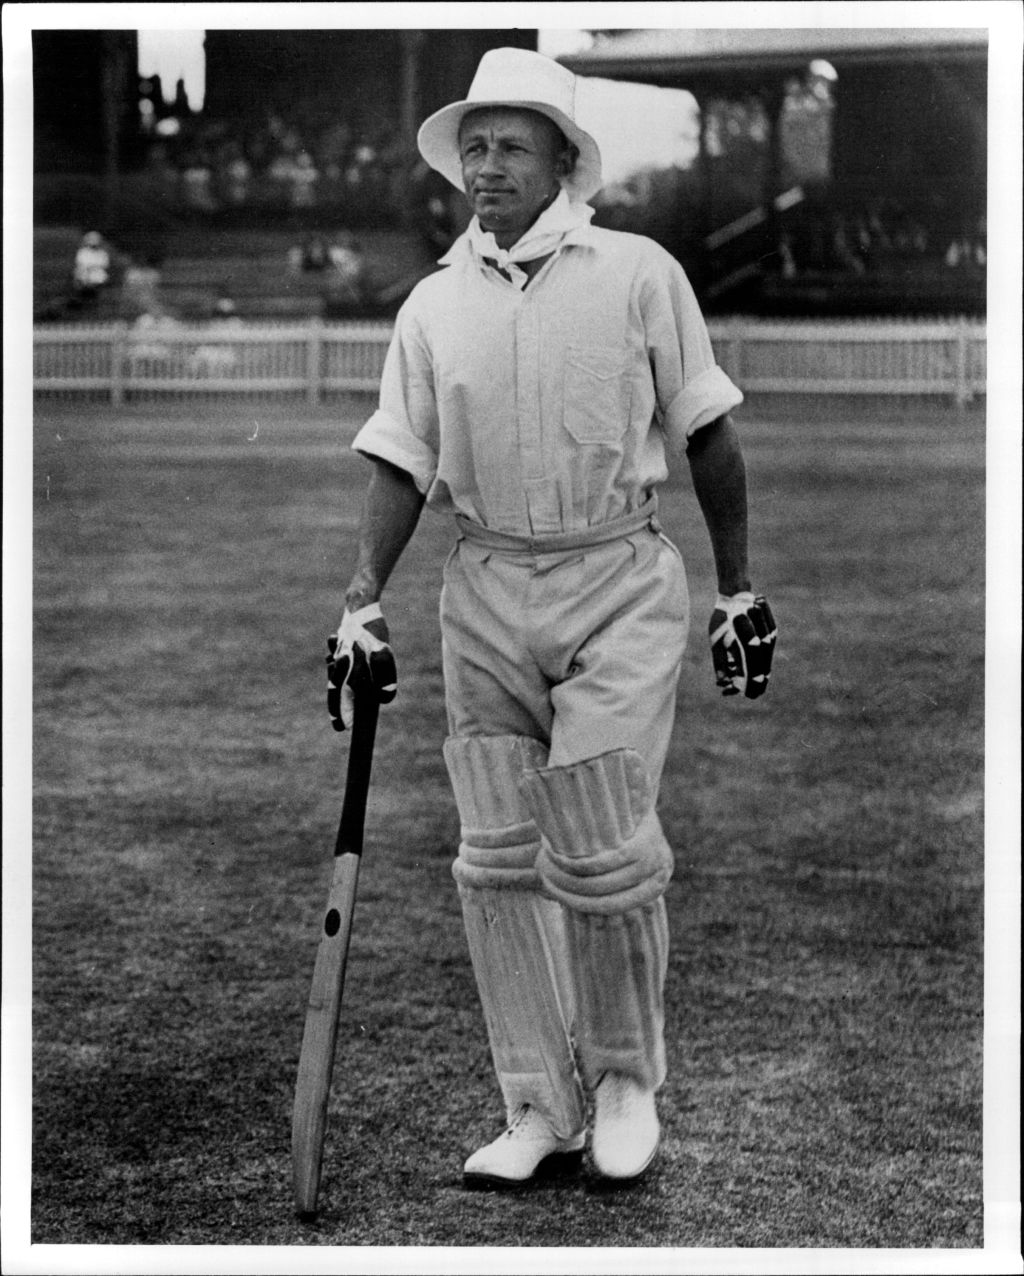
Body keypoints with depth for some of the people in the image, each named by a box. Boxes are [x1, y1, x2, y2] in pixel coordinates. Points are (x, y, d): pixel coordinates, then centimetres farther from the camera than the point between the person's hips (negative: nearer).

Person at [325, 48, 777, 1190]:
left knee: (602, 858, -8)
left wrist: (739, 591, 4)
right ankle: (540, 1109, 13)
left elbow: (707, 438, 4)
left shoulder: (639, 273, -1)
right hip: (484, 593, 4)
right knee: (499, 861, 3)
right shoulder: (435, 303, 8)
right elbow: (401, 464, 6)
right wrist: (362, 604, -5)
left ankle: (624, 1078, 16)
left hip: (619, 586, -3)